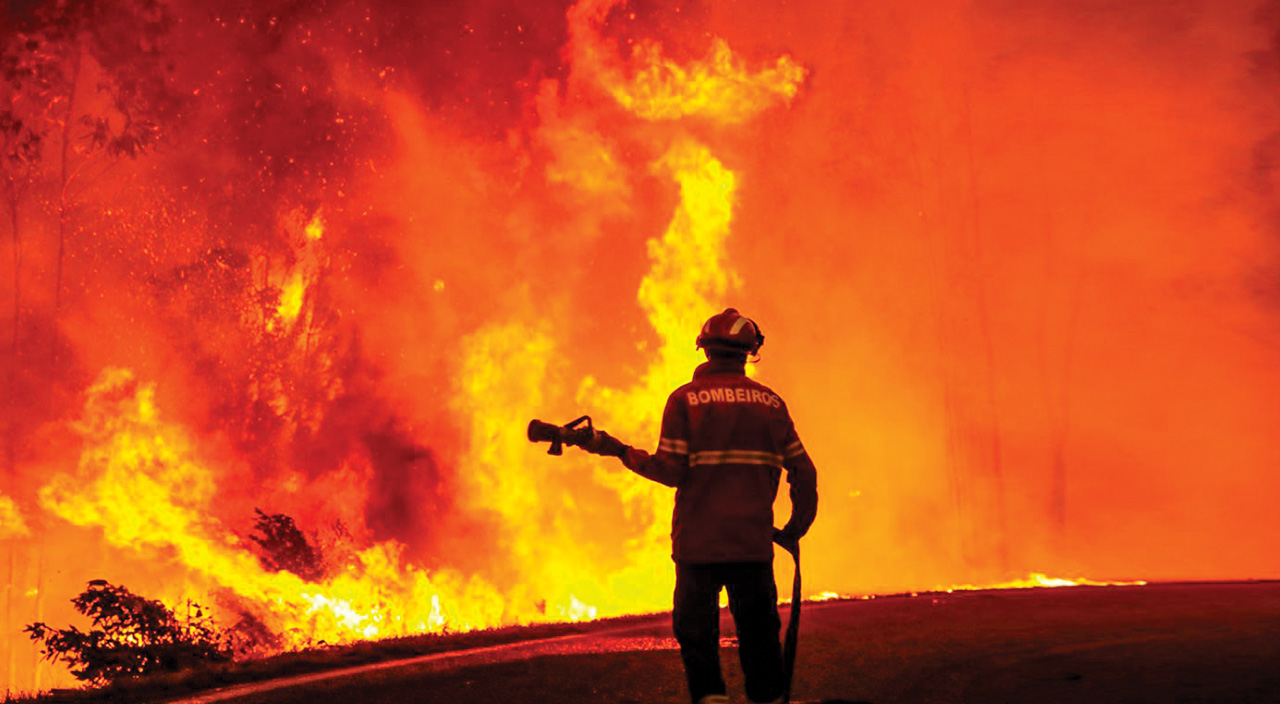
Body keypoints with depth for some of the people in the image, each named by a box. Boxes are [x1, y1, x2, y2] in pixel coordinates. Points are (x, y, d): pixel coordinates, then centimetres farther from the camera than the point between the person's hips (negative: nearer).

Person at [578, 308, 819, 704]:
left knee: (697, 633, 9)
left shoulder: (685, 399, -3)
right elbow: (804, 475, 5)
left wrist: (617, 450, 1)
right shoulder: (771, 402, 5)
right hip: (755, 542, 2)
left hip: (699, 544, -2)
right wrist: (794, 530, 17)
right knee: (758, 635, 14)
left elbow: (671, 472, -10)